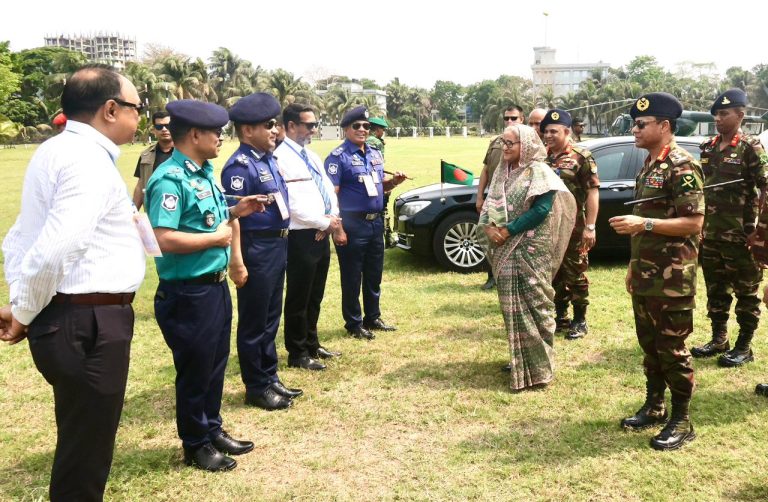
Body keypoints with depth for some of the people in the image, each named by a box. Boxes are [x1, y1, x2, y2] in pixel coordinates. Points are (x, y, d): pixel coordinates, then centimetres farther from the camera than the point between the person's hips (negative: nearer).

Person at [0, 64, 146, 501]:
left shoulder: (55, 152, 15)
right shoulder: (89, 159, -17)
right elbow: (57, 248, -27)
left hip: (64, 316, 10)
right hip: (89, 322, -10)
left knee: (80, 444, 25)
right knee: (85, 454, 5)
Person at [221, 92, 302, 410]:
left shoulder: (268, 158, 11)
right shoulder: (240, 166, -16)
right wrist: (237, 261, -24)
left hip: (277, 246, 9)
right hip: (256, 249, -9)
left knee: (271, 318, 17)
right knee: (254, 322, 3)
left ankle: (270, 378, 30)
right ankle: (256, 388, 15)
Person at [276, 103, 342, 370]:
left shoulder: (312, 156, 15)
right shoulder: (281, 157, -14)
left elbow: (328, 190, 16)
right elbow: (291, 203, -21)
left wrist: (333, 218, -3)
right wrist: (325, 223, -13)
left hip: (321, 235, 9)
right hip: (301, 237, -9)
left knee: (315, 296, 18)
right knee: (298, 298, 3)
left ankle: (311, 344, 31)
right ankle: (298, 354, 14)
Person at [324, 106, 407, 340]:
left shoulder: (375, 154, 13)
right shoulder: (338, 157, -10)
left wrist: (394, 181, 1)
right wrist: (338, 228, -21)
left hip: (375, 222, 7)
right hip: (352, 224, -7)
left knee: (374, 274, 16)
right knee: (352, 277, 3)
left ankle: (373, 318, 30)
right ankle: (354, 324, 14)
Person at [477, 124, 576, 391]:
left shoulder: (539, 171, -9)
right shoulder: (502, 172, 13)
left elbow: (541, 210, -19)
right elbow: (489, 205, 10)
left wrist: (508, 231, -19)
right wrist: (489, 228, -12)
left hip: (531, 250, -7)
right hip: (506, 250, 7)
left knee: (533, 303, -3)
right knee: (512, 305, 13)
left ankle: (538, 366, 6)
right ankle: (519, 360, 26)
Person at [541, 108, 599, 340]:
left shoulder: (581, 157, -7)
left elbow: (593, 192, -10)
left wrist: (590, 226, -16)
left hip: (573, 227, -6)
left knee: (575, 274, 3)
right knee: (554, 273, 13)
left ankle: (580, 321, 14)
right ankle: (560, 316, 26)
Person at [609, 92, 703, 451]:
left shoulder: (682, 167, -15)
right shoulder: (649, 165, 13)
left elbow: (694, 222, -20)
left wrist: (643, 223, -27)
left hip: (672, 277, -9)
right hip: (646, 274, 9)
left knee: (672, 348, 0)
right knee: (649, 344, 16)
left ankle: (681, 422, 13)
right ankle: (654, 407, 30)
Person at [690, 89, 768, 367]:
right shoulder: (708, 147, 9)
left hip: (740, 235, -6)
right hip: (710, 232, 7)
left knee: (745, 292, 5)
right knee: (715, 289, 15)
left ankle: (744, 347, 15)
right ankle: (719, 339, 28)